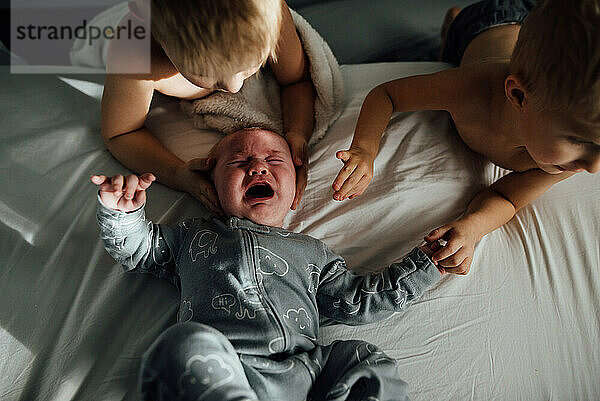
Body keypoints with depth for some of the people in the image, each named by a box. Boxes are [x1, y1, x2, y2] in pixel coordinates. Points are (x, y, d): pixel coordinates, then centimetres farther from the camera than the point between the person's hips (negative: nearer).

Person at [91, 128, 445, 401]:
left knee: (366, 360, -15)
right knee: (191, 340, -32)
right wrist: (122, 211, 7)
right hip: (217, 373, -2)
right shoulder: (193, 236, 25)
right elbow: (134, 246, 29)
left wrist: (423, 264, 23)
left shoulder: (312, 251, 27)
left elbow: (357, 301, 25)